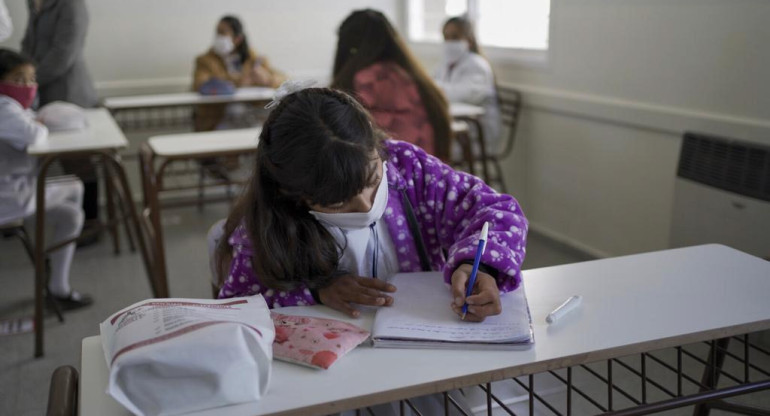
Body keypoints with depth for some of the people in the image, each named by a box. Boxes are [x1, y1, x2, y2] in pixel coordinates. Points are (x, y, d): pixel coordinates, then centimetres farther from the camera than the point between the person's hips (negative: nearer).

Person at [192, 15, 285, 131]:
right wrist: (235, 82, -25)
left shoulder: (255, 59, 12)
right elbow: (198, 86, -11)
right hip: (215, 121, -2)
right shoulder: (205, 60, 8)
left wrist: (266, 80, -21)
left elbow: (283, 80, 3)